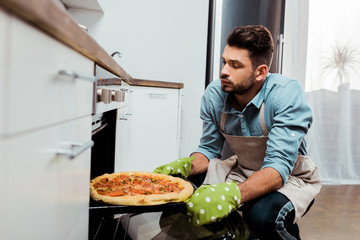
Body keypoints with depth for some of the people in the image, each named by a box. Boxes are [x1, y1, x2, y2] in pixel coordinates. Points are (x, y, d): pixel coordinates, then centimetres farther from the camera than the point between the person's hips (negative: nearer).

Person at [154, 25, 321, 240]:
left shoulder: (287, 93, -26)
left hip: (291, 177, -4)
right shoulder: (214, 94, -11)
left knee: (262, 214, -36)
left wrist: (233, 194, -52)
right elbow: (209, 150, -1)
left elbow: (278, 167, -33)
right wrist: (182, 167, -24)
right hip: (243, 171, 5)